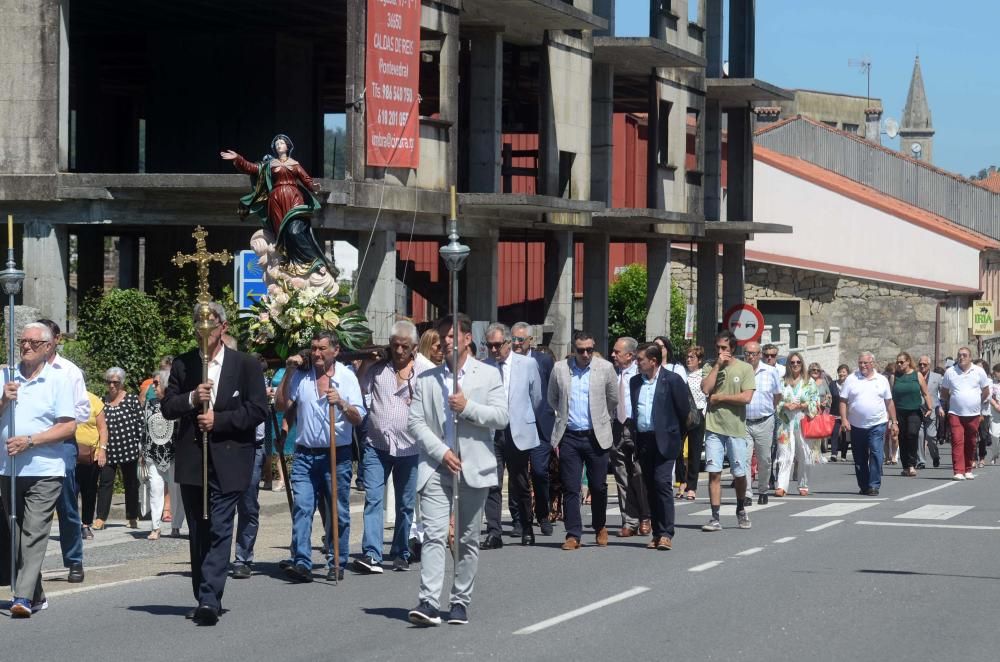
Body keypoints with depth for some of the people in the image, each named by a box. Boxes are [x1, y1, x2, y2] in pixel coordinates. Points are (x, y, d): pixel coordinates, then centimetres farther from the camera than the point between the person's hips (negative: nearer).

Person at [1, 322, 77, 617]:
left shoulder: (59, 380, 0)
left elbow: (69, 427, -6)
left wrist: (30, 441, -14)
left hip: (45, 470, -5)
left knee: (34, 533, -12)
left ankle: (24, 597, -19)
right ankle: (36, 595, 21)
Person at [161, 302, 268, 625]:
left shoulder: (246, 365, 1)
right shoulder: (182, 364, 9)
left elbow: (258, 410, -5)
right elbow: (167, 407, 6)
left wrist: (218, 420, -13)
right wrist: (192, 399, -14)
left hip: (228, 461, -4)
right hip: (191, 460, 4)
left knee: (219, 529, -13)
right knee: (197, 533, 9)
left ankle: (210, 599, -19)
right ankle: (206, 600, 18)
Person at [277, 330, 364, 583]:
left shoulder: (347, 377, 3)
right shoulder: (301, 376, 8)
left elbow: (358, 418, -1)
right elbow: (281, 405, -1)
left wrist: (341, 403, -20)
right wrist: (288, 373, -5)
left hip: (337, 455, -1)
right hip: (305, 455, 1)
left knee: (338, 512, 3)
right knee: (302, 508, -11)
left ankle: (337, 564, 12)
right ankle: (301, 563, -17)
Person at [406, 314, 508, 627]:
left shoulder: (488, 375, 6)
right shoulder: (426, 380, 10)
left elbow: (501, 417, -2)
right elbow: (415, 422, 4)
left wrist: (468, 407, -15)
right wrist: (441, 452, -9)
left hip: (474, 468, 0)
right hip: (436, 467, 0)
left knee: (468, 540, 7)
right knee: (433, 535, -12)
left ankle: (461, 601, 16)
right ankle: (428, 602, -21)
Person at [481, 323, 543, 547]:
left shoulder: (528, 364, 2)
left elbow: (537, 398, 10)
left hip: (519, 433, 0)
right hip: (490, 434, 0)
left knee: (521, 486, 10)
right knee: (492, 485, -8)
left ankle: (527, 530, 24)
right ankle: (493, 534, -7)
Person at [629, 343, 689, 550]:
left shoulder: (672, 380, -5)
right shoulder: (635, 381, 12)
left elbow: (684, 411, -1)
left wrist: (677, 438, 3)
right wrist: (635, 433, 11)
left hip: (664, 441, -6)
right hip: (643, 441, 6)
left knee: (662, 483, -14)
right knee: (651, 487, 7)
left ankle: (666, 534, -14)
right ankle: (657, 533, 11)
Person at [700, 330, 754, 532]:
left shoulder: (745, 369, 0)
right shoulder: (709, 367, 7)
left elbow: (746, 397, -10)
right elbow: (705, 389, -11)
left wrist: (719, 397, -8)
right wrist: (718, 365, -7)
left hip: (736, 428, -1)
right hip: (714, 427, 1)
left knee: (739, 474, 6)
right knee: (714, 473, -5)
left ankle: (741, 510, 30)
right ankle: (715, 518, -3)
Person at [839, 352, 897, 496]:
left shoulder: (882, 380, 7)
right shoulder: (851, 380, 4)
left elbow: (889, 403, 11)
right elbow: (843, 401, 2)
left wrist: (894, 422, 7)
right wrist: (844, 419, -10)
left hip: (877, 425, -1)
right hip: (857, 425, 1)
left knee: (876, 454, -13)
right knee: (860, 458, 8)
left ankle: (874, 485, -11)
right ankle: (863, 486, 20)